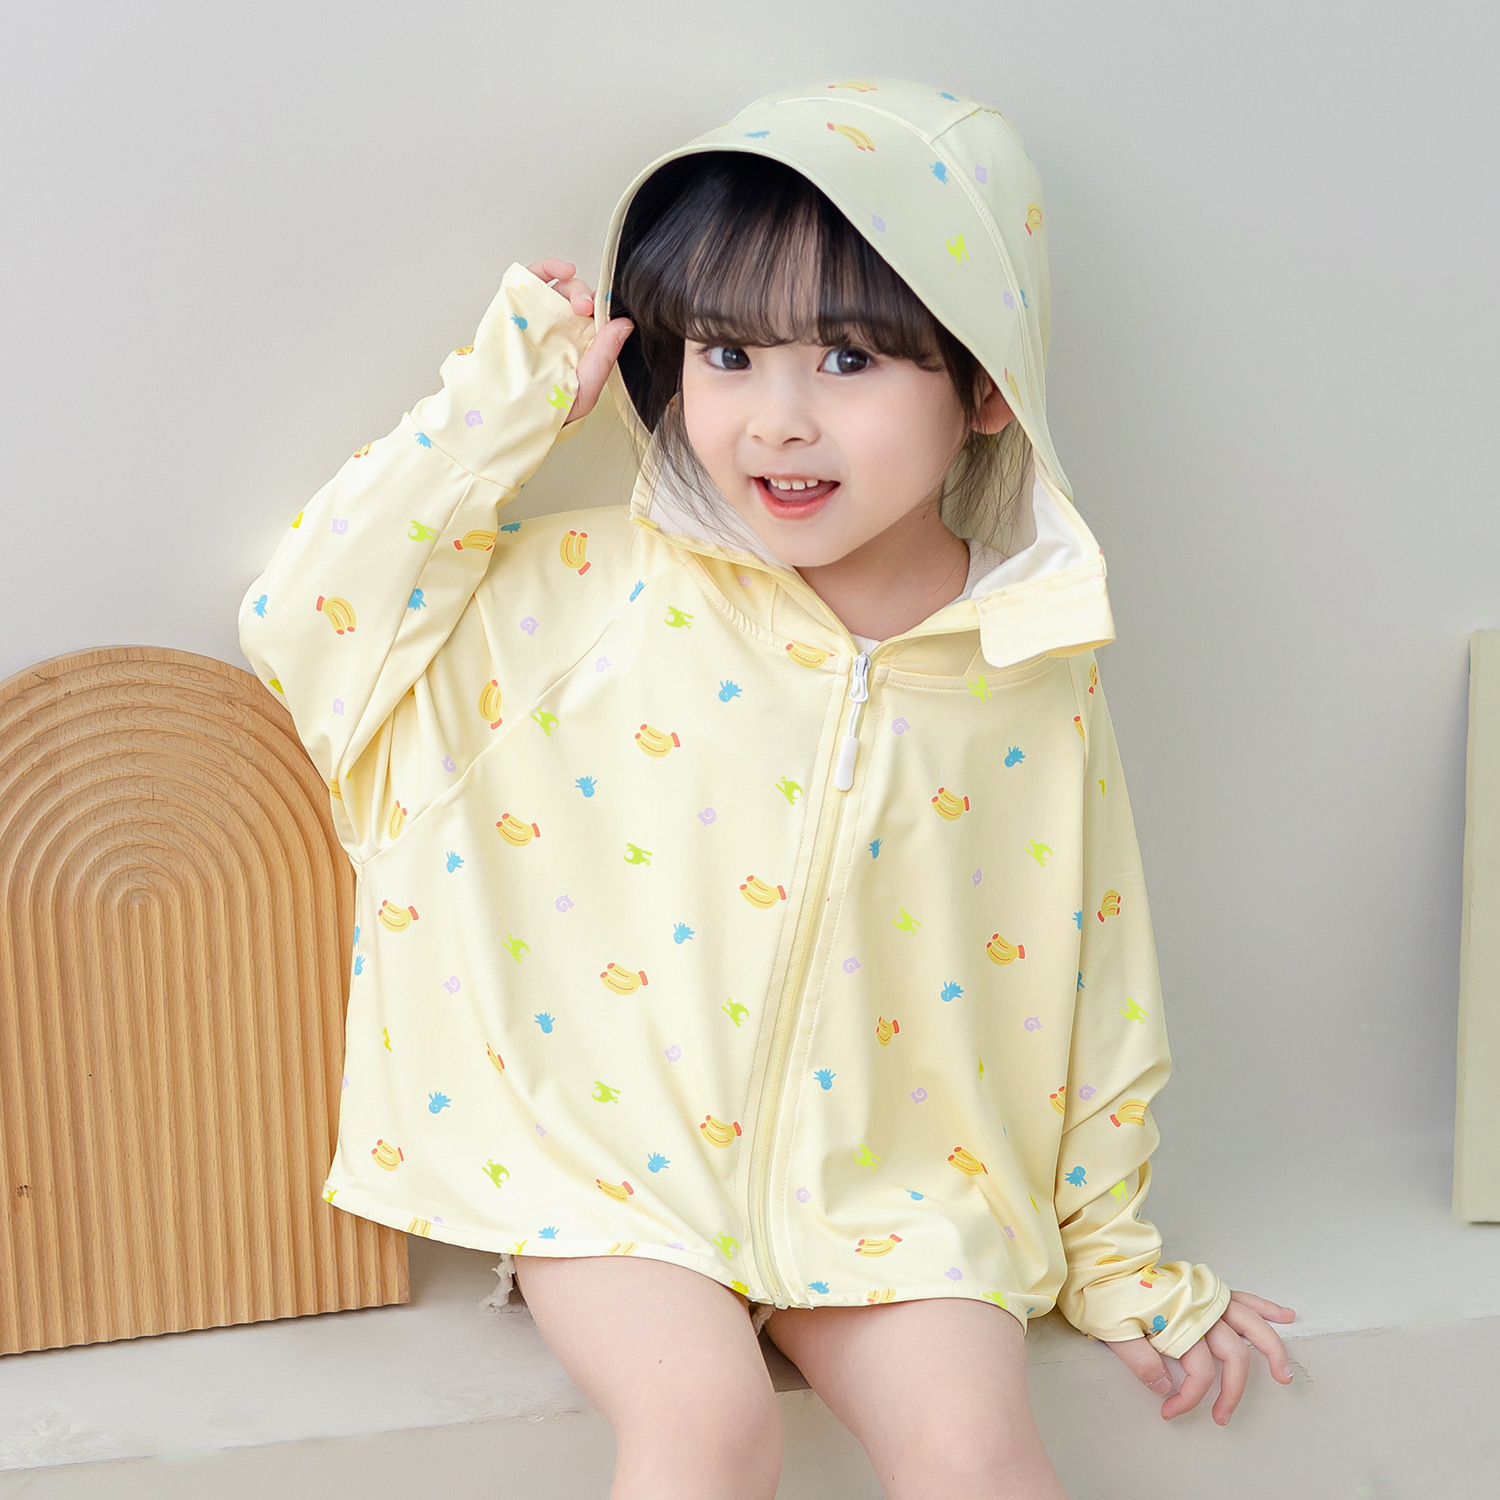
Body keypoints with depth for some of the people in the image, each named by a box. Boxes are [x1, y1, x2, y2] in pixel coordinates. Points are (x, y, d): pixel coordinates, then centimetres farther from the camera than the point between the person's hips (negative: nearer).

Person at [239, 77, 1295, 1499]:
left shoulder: (1035, 678, -5)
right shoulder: (602, 589, -8)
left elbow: (1091, 981, 4)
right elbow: (303, 615, -9)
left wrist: (1119, 1268, 11)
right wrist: (500, 404, -12)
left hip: (889, 1191, 1)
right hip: (614, 1164, -1)